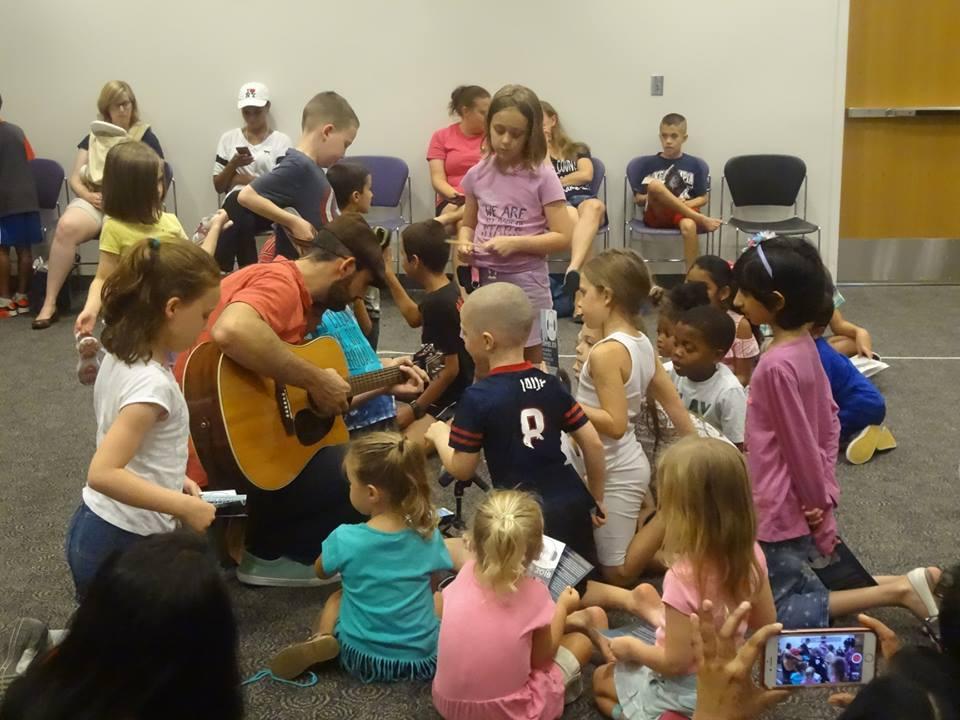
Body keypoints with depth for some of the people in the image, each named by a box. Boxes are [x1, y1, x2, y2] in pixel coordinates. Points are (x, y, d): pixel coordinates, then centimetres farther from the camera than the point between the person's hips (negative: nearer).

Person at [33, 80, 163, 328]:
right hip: (94, 199, 3)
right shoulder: (94, 136, 20)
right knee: (66, 226, -31)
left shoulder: (145, 136, 10)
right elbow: (75, 178, 14)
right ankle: (49, 304, -27)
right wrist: (89, 195, -8)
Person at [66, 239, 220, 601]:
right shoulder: (151, 382, -24)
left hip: (99, 528, 9)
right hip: (123, 546, -9)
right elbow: (102, 474, -31)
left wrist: (172, 479, 9)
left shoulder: (120, 357, 3)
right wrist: (186, 507, -25)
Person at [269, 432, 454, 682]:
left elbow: (321, 572, 6)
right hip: (423, 659, 3)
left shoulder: (345, 539, -17)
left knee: (338, 597, 26)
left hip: (363, 659, -2)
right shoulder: (428, 535, -10)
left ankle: (322, 641, 1)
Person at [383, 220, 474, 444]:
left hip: (454, 401, -10)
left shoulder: (439, 304, -25)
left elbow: (450, 369, -23)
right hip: (455, 393, 10)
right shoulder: (449, 290, 4)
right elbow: (415, 317, 25)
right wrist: (389, 275, 22)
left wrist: (414, 409, -15)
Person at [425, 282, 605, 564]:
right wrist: (596, 500, 17)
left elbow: (462, 469, -6)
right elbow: (593, 444, 4)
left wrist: (439, 435, 14)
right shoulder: (550, 385, 3)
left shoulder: (478, 397, -12)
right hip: (573, 505, 6)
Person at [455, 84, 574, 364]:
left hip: (524, 282, -3)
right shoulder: (477, 174, 3)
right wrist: (464, 245, -6)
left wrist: (516, 243, -21)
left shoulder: (542, 176, -8)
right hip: (482, 281, 4)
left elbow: (563, 237, -10)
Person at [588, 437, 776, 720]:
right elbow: (766, 622, -1)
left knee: (601, 679, 19)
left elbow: (675, 663, -27)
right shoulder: (751, 553, -16)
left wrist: (632, 647, -9)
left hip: (687, 689, -7)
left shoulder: (684, 578, -35)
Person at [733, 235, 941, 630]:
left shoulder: (777, 365, -26)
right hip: (795, 505, 9)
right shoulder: (805, 346, 2)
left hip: (781, 511, -9)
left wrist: (818, 502, -8)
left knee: (777, 615, 4)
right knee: (800, 584, 23)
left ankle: (897, 591, 3)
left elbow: (800, 444, -21)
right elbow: (829, 420, 8)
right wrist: (825, 492, 5)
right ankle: (906, 582, 18)